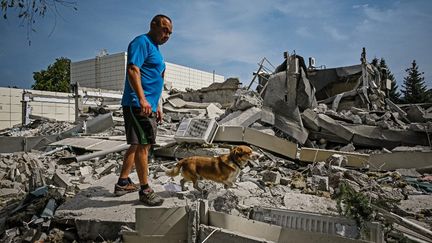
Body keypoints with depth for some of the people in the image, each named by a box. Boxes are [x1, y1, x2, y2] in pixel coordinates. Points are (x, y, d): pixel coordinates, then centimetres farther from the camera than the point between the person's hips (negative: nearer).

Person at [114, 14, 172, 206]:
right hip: (138, 104, -10)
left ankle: (123, 183, 23)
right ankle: (145, 190, -1)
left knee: (137, 145, 13)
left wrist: (157, 105, 25)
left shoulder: (154, 48, 24)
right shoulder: (142, 42, -6)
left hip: (148, 106, 10)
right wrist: (142, 100, -30)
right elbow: (133, 71, -20)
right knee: (142, 145, -8)